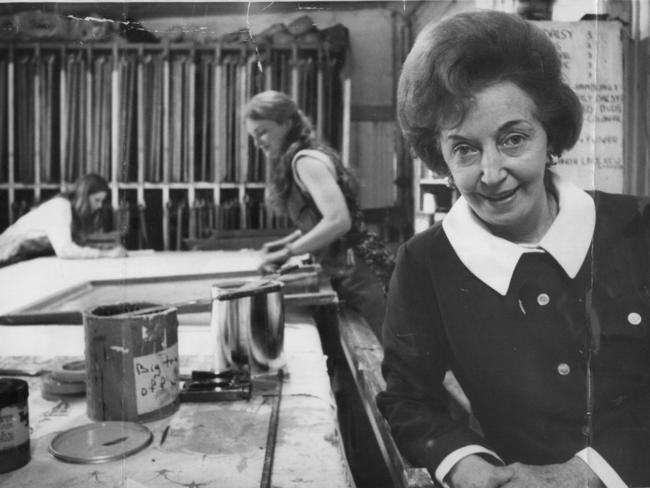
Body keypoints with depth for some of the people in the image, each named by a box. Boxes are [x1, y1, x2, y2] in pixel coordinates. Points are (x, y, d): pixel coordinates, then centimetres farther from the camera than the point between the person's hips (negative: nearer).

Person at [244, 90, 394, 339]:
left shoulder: (306, 160, -14)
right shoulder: (310, 155, 15)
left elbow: (338, 220, -25)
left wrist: (288, 251, -16)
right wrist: (285, 242, 13)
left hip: (362, 275, -10)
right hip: (352, 274, 10)